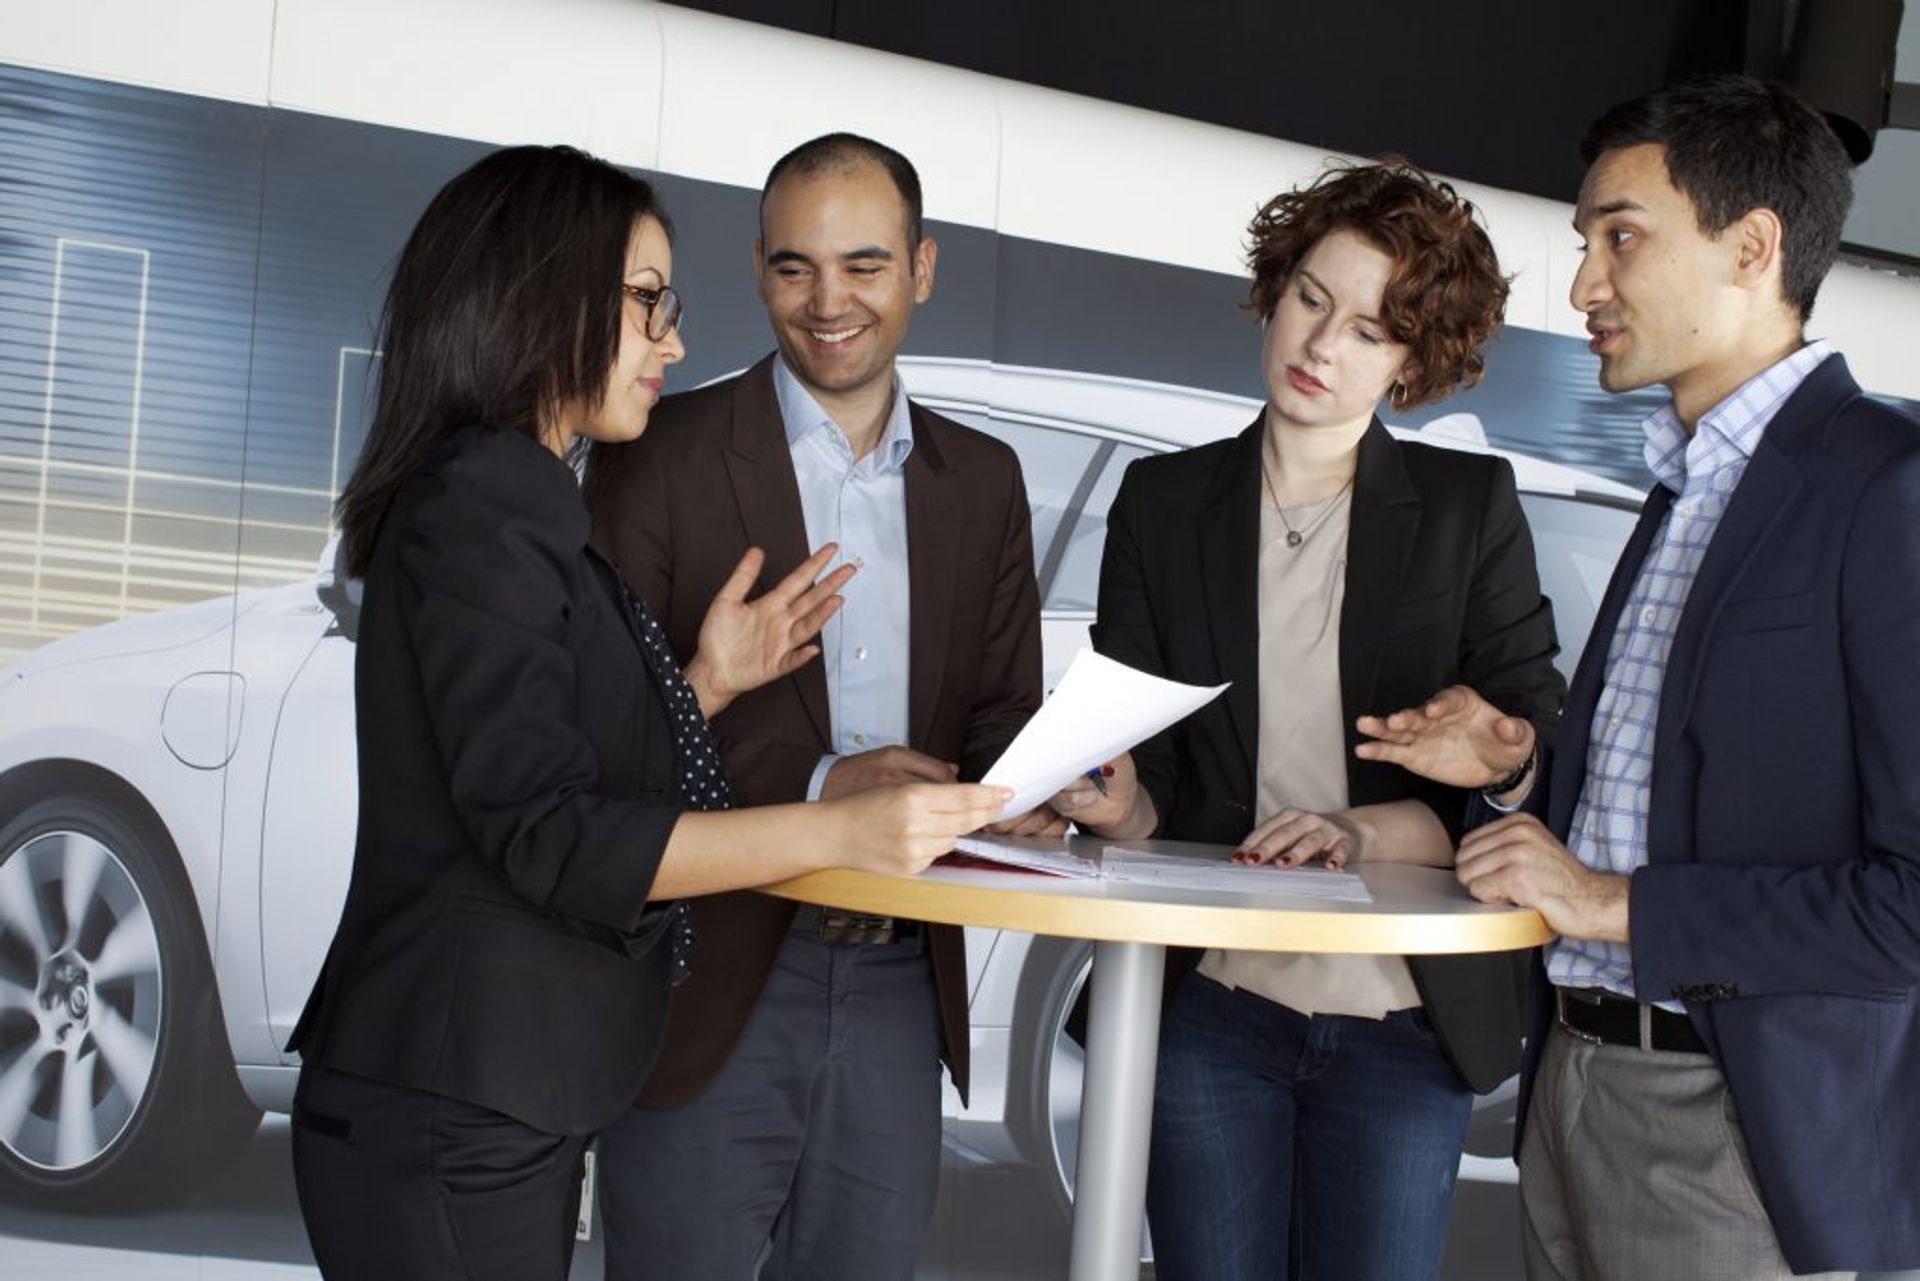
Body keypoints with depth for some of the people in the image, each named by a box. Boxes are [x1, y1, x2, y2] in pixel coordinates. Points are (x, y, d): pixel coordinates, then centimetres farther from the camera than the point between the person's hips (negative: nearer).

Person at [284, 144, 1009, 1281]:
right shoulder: (483, 498, -14)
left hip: (502, 1101, 10)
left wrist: (706, 683, 7)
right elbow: (546, 835, -22)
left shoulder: (519, 500, 17)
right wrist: (845, 830, -27)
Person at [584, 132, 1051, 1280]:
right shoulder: (662, 455, -4)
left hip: (902, 993, 4)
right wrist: (815, 787, -20)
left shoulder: (983, 482, 11)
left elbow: (1003, 713, 12)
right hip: (710, 994, -4)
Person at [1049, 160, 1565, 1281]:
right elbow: (1142, 761, 7)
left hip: (1405, 1016, -1)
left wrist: (1372, 832, -20)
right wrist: (1122, 801, -17)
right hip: (1209, 1004, 1)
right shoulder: (1164, 500, 7)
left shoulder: (1471, 505, 3)